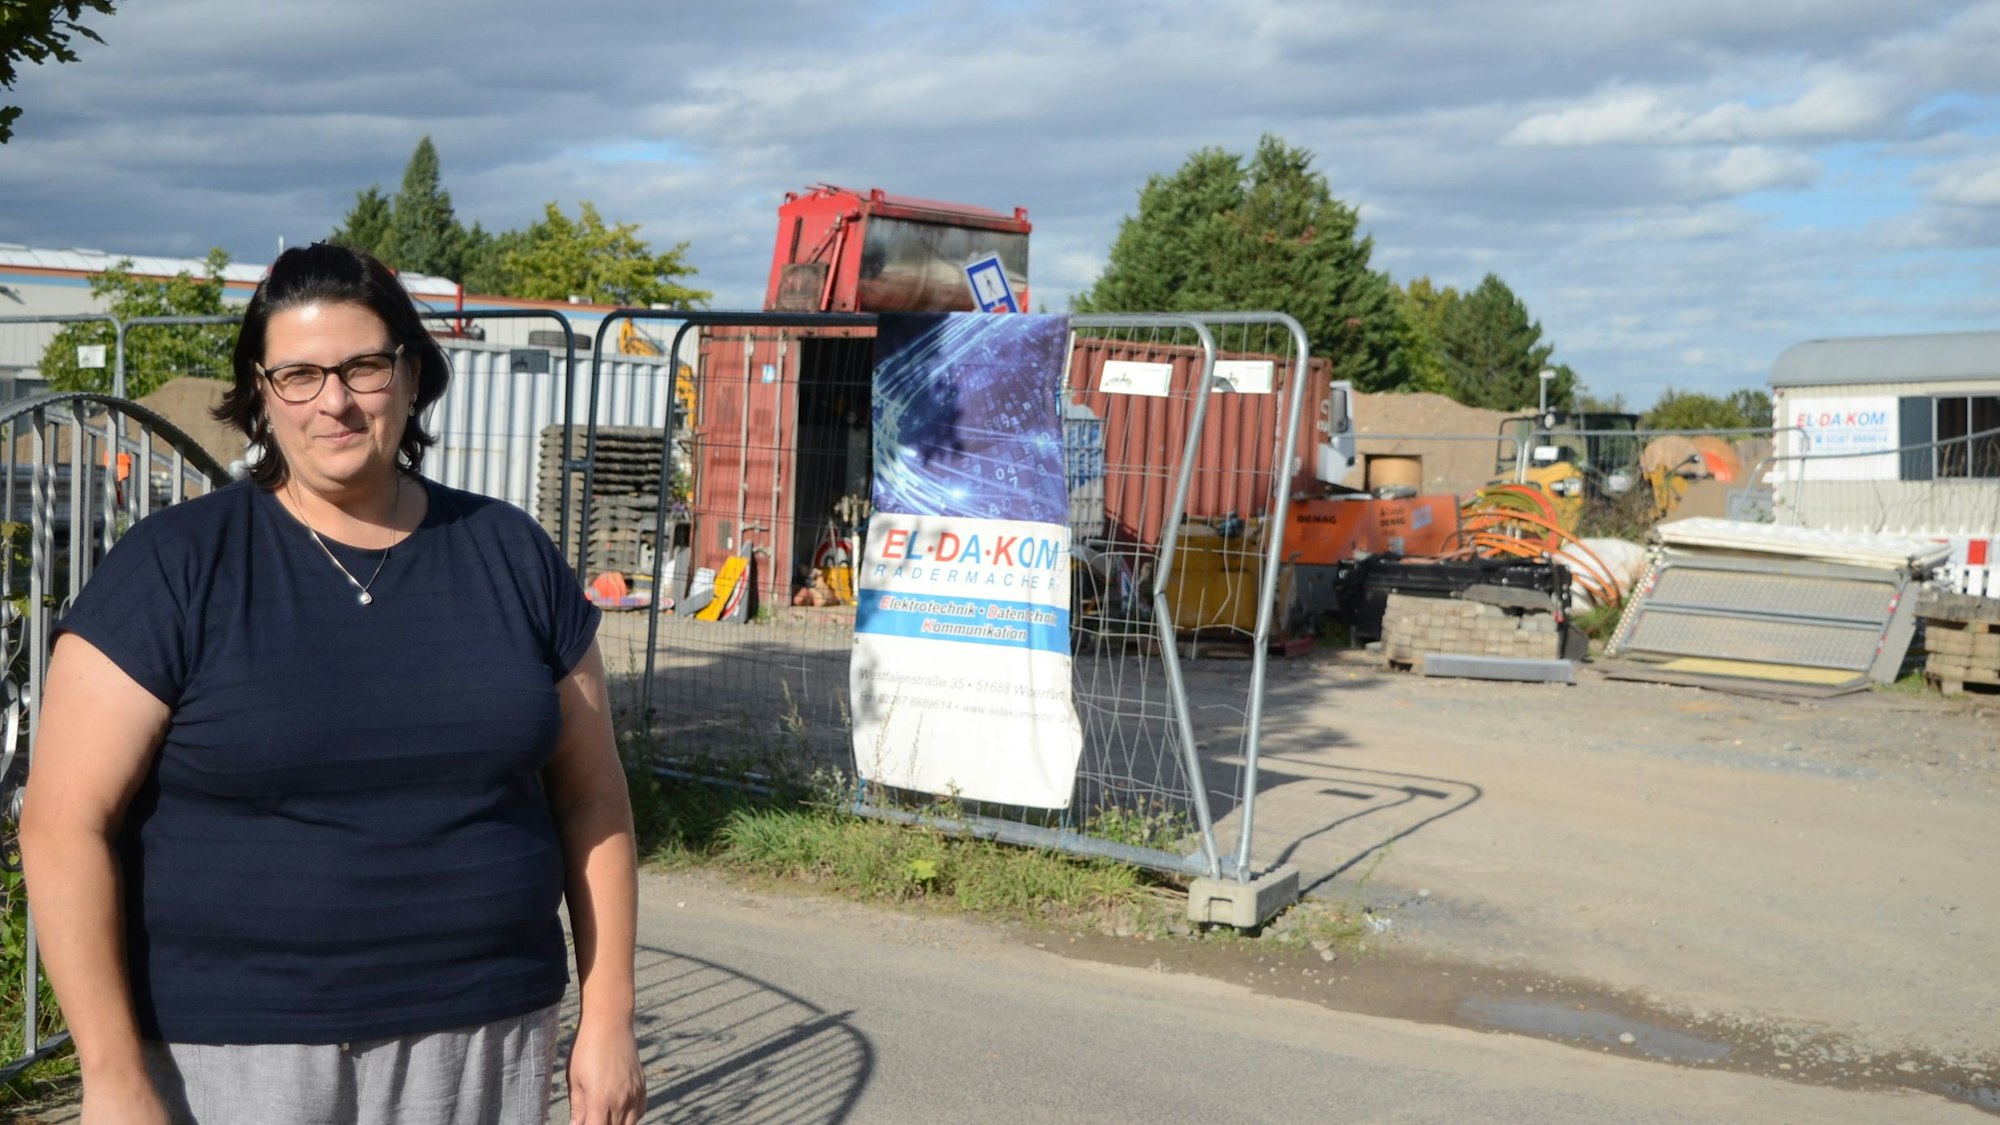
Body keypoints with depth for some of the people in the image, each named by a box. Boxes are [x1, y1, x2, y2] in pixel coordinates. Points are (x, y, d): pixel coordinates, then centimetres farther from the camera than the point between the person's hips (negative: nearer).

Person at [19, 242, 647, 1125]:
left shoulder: (509, 555, 3)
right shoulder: (174, 566, -6)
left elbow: (590, 795, 7)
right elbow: (66, 823, -8)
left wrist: (607, 1019, 4)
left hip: (483, 1040, 3)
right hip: (233, 1052, -2)